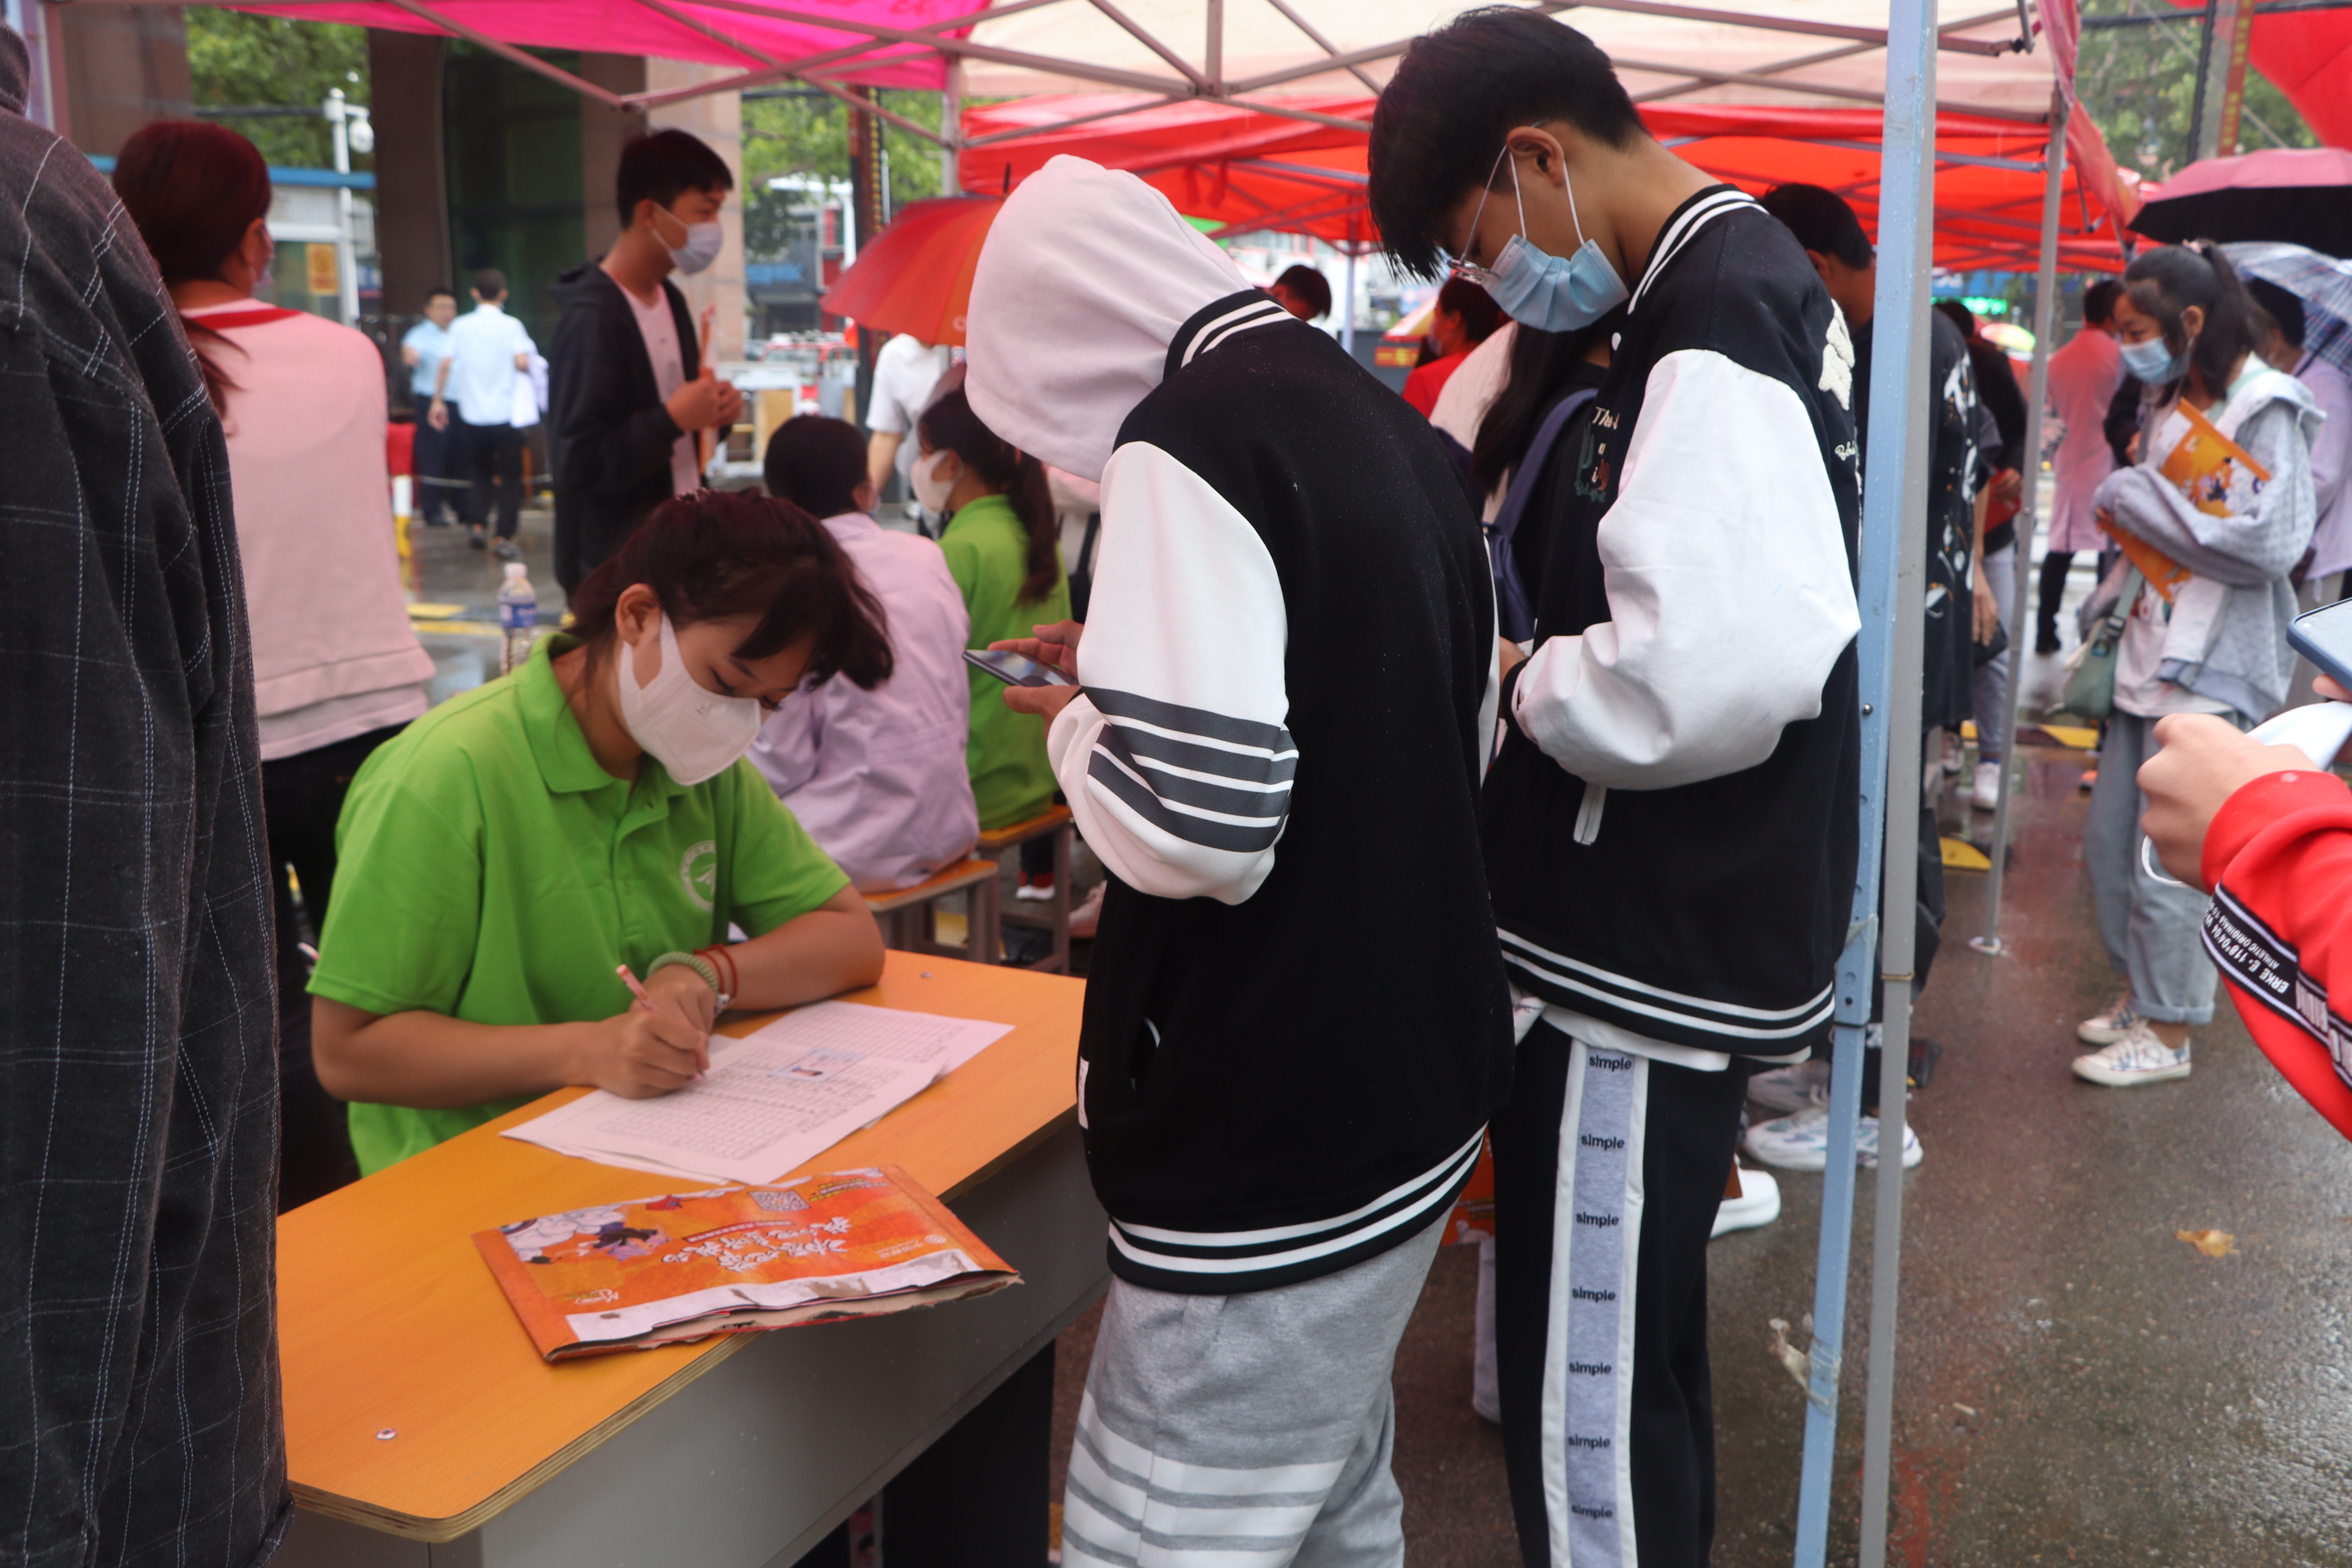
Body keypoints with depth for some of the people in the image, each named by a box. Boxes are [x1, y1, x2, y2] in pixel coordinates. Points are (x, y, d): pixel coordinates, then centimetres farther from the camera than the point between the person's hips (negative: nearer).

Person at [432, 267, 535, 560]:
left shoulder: (461, 325, 4)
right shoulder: (511, 326, -5)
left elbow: (446, 364, -1)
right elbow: (522, 363, -16)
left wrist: (438, 400, 7)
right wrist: (527, 370, 7)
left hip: (472, 414, 3)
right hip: (505, 414, -3)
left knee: (480, 473, 19)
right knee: (510, 478, 5)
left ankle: (477, 525, 5)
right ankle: (505, 539, 0)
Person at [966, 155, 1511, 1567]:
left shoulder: (1188, 443, -16)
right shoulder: (1399, 432, 11)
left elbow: (1192, 828, -26)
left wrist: (1080, 721, -5)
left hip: (1268, 1148, -9)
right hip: (1422, 1085, 9)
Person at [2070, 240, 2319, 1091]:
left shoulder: (2264, 409, -12)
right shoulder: (2168, 403, 14)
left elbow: (2269, 544, -22)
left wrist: (2141, 497, -18)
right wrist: (2111, 597, 13)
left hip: (2214, 671, -8)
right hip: (2150, 654, 9)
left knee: (2168, 865, -4)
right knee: (2108, 843, 13)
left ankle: (2167, 1033, 9)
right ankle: (2138, 993, 30)